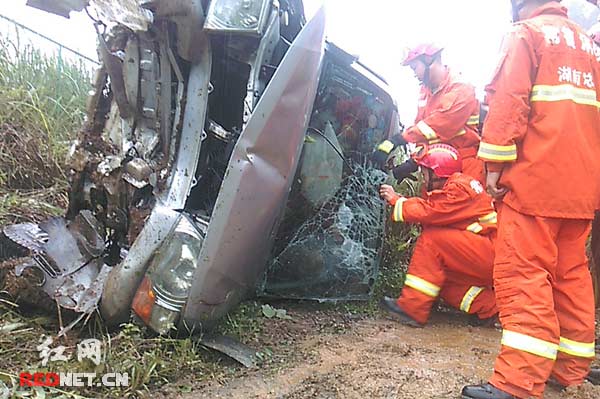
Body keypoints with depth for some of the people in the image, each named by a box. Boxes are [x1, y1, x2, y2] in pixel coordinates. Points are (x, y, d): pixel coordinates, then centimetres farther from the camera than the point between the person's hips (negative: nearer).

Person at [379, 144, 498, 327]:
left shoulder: (460, 187, -15)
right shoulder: (450, 188, 16)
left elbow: (428, 212, -21)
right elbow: (428, 208, 9)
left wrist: (395, 200, -9)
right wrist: (397, 199, 0)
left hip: (493, 255, -10)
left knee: (431, 238, -19)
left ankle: (411, 308, -19)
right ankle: (490, 307, 5)